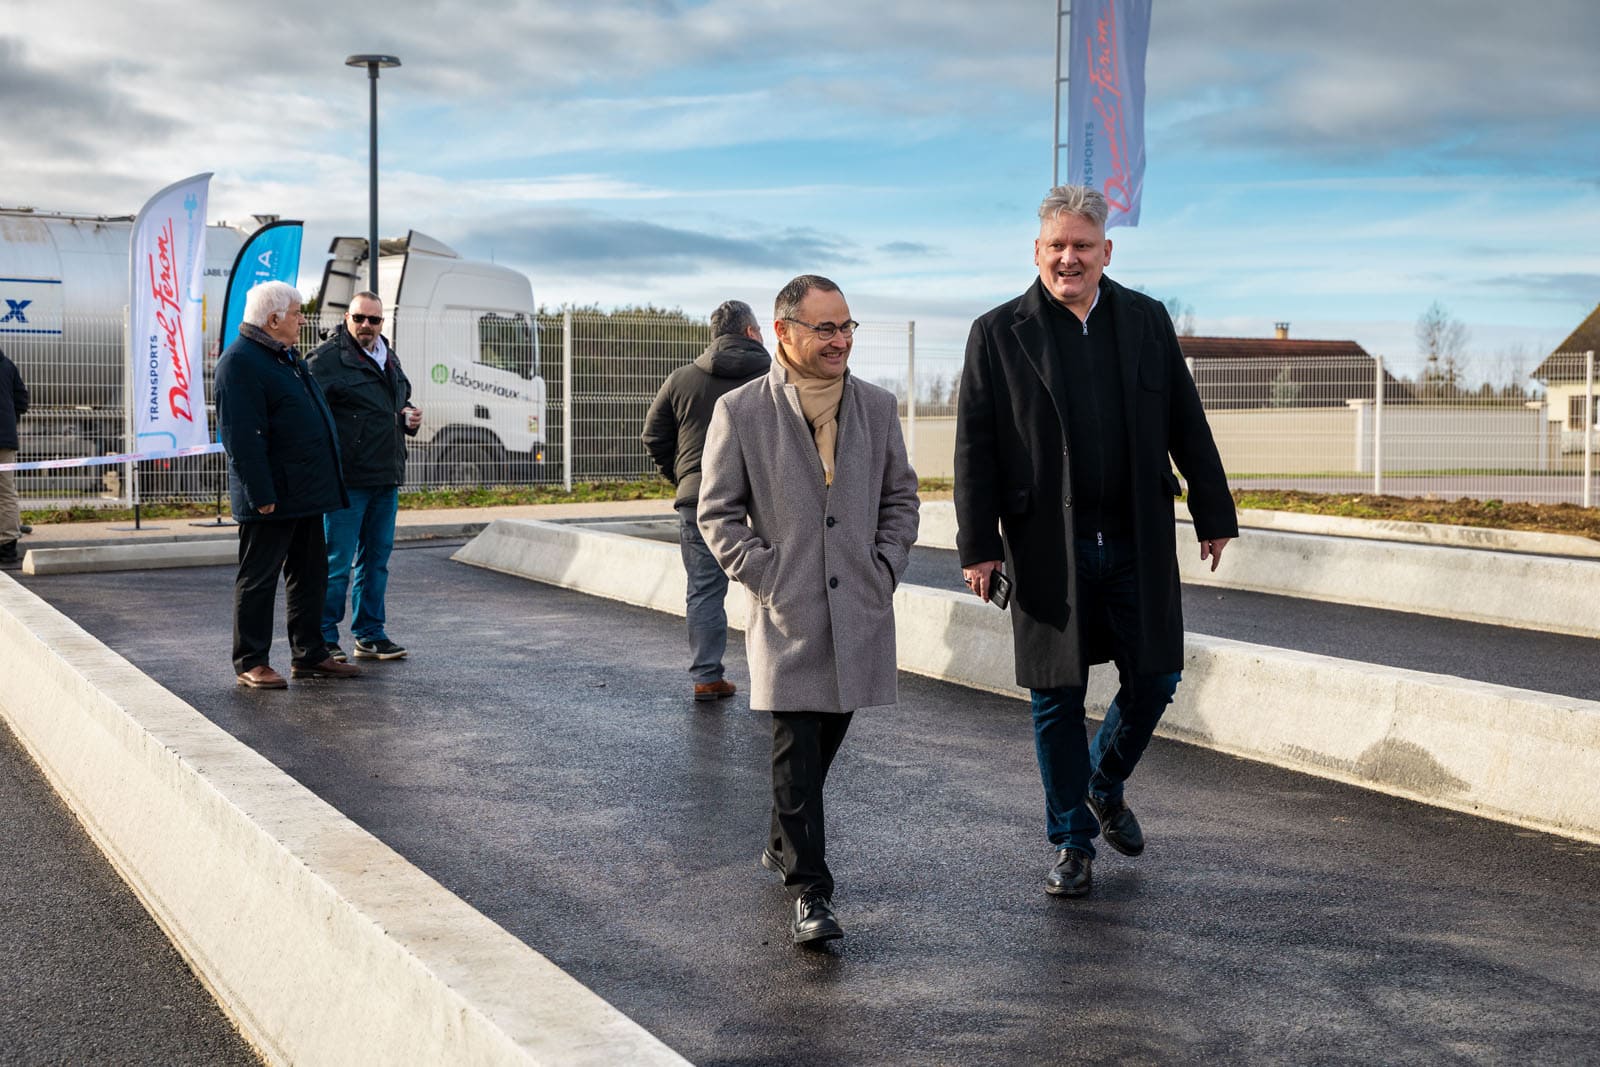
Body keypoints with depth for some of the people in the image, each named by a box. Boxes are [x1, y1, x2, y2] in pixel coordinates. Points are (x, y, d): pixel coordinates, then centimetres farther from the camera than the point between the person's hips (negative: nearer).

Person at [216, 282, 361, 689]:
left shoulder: (286, 357, 17)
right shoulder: (240, 362, -15)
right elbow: (244, 437, -21)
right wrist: (262, 495, -23)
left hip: (305, 494, 10)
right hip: (272, 496, -10)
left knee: (309, 576, 14)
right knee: (258, 579, -1)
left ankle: (309, 655, 22)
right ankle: (250, 663, 7)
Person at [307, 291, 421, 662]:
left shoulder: (389, 358, 16)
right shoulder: (327, 358, -9)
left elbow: (402, 400, 31)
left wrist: (409, 416, 9)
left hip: (386, 478, 8)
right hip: (348, 477, -8)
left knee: (377, 558, 13)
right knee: (337, 562, -3)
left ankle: (370, 634, 23)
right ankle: (323, 638, 7)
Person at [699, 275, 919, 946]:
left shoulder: (877, 407, 8)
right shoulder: (740, 411, -3)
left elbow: (900, 497, 16)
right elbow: (718, 512, 0)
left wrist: (886, 568, 4)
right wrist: (767, 577, -8)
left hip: (860, 612, 4)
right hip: (786, 613, -4)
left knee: (826, 740, 14)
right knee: (796, 750, -7)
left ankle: (785, 845, 37)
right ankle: (809, 890, -2)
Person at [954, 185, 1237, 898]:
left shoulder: (1146, 321, 8)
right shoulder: (998, 334, 0)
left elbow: (1186, 425, 11)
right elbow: (974, 449, -2)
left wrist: (1213, 514, 9)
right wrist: (978, 545, -7)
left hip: (1137, 544, 2)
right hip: (1048, 551, -2)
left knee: (1154, 681, 5)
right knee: (1057, 699, 5)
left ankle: (1106, 787, 34)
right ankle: (1072, 843, 19)